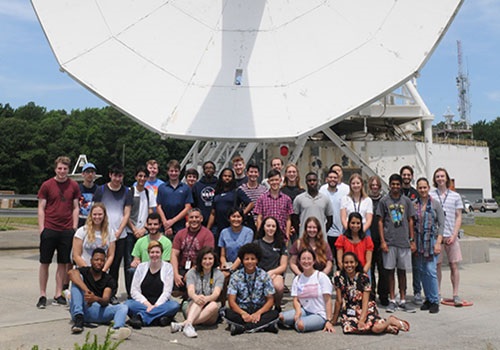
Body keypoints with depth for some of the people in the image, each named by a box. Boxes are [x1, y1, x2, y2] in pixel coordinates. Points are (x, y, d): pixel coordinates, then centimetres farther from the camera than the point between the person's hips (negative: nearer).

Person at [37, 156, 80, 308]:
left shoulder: (74, 186, 5)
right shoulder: (47, 185, 0)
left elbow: (75, 208, 9)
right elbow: (41, 208, 2)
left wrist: (74, 227, 2)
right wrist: (41, 228, -6)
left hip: (67, 230, 2)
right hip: (49, 230, -2)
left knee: (63, 263, 7)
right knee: (45, 263, 4)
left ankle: (58, 295, 17)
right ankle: (42, 295, 14)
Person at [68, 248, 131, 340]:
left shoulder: (108, 280, 11)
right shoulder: (84, 271, 8)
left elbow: (105, 301, -7)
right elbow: (71, 273, -19)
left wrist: (96, 298, -33)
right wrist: (86, 290, -33)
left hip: (97, 310, 1)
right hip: (80, 309, -1)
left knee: (123, 307, -22)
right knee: (78, 277, -15)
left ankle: (117, 329, -59)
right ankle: (78, 317, -31)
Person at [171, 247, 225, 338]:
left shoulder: (218, 274, 4)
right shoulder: (192, 273, 4)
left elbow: (216, 294, -12)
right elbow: (190, 291, -13)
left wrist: (206, 299, -37)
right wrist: (196, 297, -39)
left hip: (210, 317, 0)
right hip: (192, 308, 0)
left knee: (214, 305, -34)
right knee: (199, 300, -32)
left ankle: (183, 324, -43)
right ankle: (188, 324, -55)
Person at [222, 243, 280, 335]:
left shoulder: (264, 276, 1)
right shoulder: (236, 276, 1)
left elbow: (270, 300, -1)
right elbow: (232, 301, -6)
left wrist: (258, 313, -20)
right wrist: (243, 313, -25)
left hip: (259, 311, 0)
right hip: (241, 311, 0)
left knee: (275, 314, -29)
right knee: (227, 313, -31)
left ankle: (241, 327, -33)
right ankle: (264, 325, -34)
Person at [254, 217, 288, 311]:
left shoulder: (281, 244, 14)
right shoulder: (257, 243, 10)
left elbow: (283, 266, 9)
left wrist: (271, 272, -8)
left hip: (276, 274, 1)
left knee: (279, 286, -35)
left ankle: (277, 307, -3)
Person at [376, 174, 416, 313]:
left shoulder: (406, 201, 7)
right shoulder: (384, 201, 1)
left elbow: (410, 221, 10)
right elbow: (380, 222, 1)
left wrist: (412, 240, 5)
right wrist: (382, 241, -6)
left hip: (404, 242, 2)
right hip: (389, 242, -2)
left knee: (402, 270, 8)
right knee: (390, 270, 3)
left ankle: (402, 300, 16)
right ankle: (392, 300, 11)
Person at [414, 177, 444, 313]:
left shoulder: (435, 204, 1)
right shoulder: (413, 205, 7)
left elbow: (441, 224, -1)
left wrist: (438, 242, -9)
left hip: (431, 241, -3)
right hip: (418, 242, 3)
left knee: (431, 270, -10)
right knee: (422, 271, 6)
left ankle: (435, 301, 0)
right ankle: (428, 299, 18)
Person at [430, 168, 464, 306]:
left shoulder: (455, 196, 6)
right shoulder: (430, 196, 4)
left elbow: (458, 217, 5)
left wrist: (454, 235, -5)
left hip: (451, 236, 1)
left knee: (454, 266, 2)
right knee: (437, 265, 5)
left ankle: (456, 295, 10)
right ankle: (437, 294, 15)